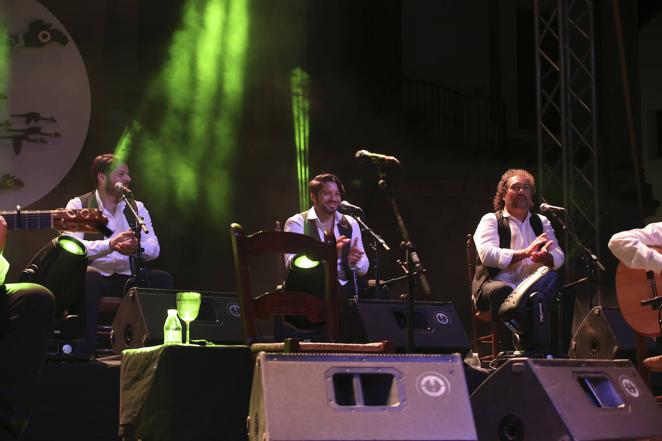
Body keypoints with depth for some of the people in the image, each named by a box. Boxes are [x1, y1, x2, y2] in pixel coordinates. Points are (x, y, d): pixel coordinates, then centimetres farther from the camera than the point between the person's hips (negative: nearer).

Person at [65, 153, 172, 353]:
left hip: (128, 277, 4)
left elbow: (154, 248, -3)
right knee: (87, 278, -36)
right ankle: (88, 346, -30)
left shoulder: (137, 208, 11)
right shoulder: (78, 205, 0)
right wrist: (110, 245, -34)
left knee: (162, 278, -21)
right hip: (97, 275, -4)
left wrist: (137, 246, -28)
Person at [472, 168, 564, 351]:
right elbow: (487, 255, -11)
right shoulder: (491, 220, 8)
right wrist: (525, 253, -18)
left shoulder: (541, 222, 22)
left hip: (532, 288, 4)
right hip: (497, 285, -3)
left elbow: (559, 255, 8)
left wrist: (545, 257, -18)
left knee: (554, 279, -28)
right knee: (501, 292, -38)